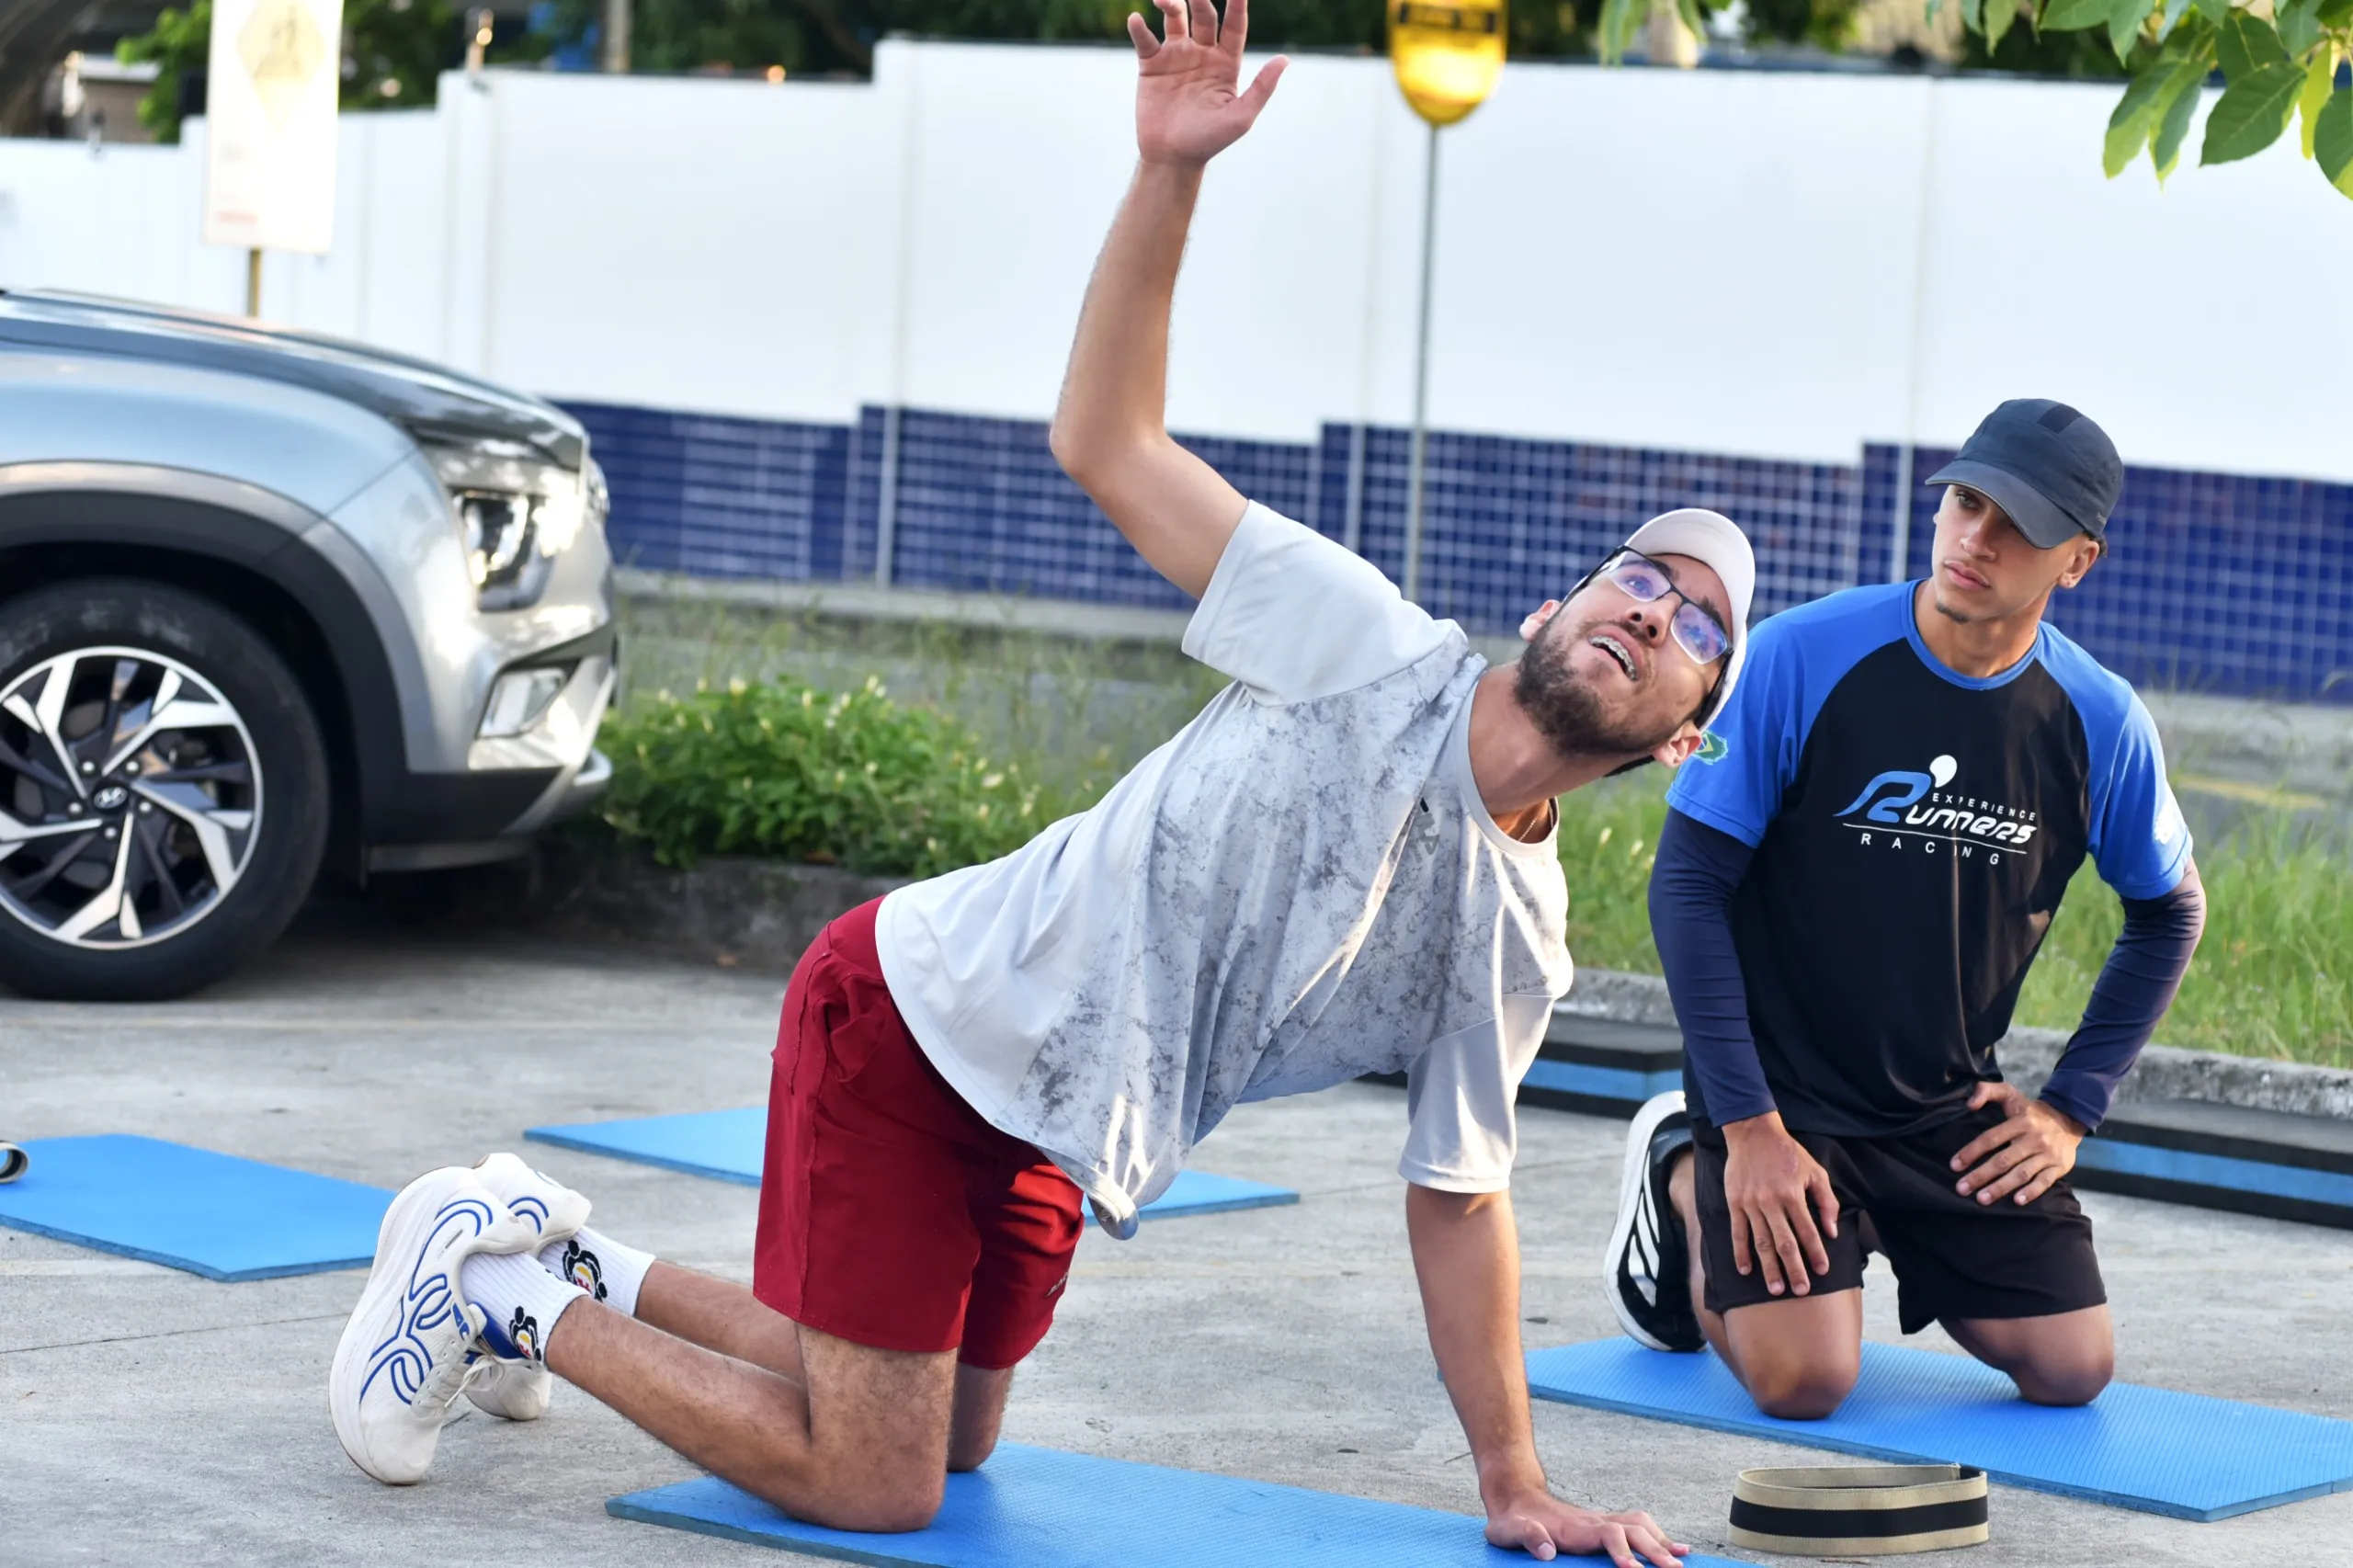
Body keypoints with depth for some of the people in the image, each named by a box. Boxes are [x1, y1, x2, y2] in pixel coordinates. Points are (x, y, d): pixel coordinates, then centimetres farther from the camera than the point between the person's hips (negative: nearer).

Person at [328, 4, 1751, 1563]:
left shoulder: (1517, 949, 2)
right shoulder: (1374, 655, -13)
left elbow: (1459, 1201, 10)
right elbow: (1106, 446, -10)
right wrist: (1169, 176, -21)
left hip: (1045, 1133, 7)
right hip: (915, 1014, -7)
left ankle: (569, 1263, 34)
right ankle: (504, 1291, 11)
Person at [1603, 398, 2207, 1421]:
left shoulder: (2100, 721, -7)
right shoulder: (1803, 659, -17)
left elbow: (2169, 912, 11)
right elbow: (1689, 883, -14)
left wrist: (2071, 1108, 3)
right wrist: (1750, 1126, -18)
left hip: (1953, 1108, 4)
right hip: (1782, 1086, -4)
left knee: (2073, 1368, -4)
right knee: (1804, 1380, -18)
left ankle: (1895, 1248, 24)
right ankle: (1685, 1179, 13)